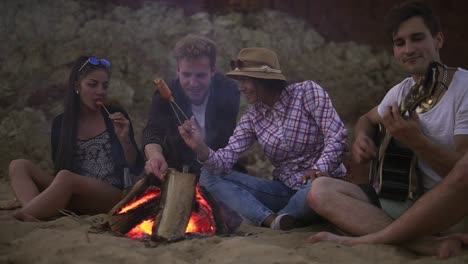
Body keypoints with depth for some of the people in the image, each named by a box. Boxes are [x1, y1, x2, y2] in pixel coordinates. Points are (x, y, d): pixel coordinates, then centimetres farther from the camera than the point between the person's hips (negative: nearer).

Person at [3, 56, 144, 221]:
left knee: (65, 178, -34)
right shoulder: (60, 123, 9)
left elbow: (137, 169, 3)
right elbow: (60, 169, 10)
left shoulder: (116, 116, 4)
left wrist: (124, 138, -13)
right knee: (19, 166, -15)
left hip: (114, 195, -4)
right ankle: (33, 217, -41)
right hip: (74, 197, 4)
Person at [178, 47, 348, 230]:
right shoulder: (252, 118, 4)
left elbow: (337, 136, -15)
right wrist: (200, 149, -26)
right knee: (209, 176, -6)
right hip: (283, 189, 5)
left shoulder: (307, 92, -8)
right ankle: (275, 221, -25)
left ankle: (268, 221, -10)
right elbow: (226, 159, -6)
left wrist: (319, 170, -31)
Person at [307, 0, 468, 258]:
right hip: (402, 202, 6)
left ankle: (369, 240, -26)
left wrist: (416, 141, -28)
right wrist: (362, 138, 3)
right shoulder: (400, 92, 7)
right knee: (320, 190, -11)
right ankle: (427, 243, -29)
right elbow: (367, 119, 27)